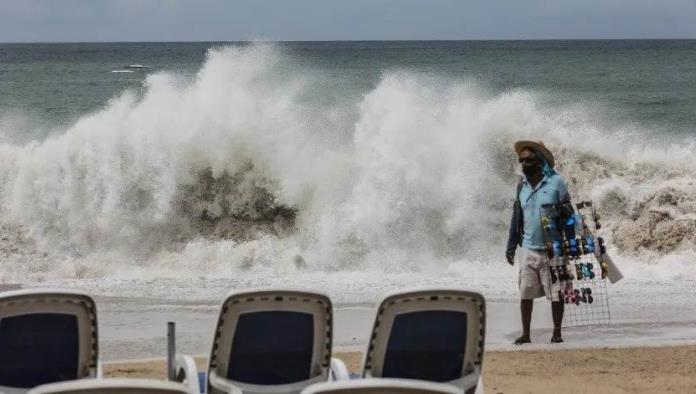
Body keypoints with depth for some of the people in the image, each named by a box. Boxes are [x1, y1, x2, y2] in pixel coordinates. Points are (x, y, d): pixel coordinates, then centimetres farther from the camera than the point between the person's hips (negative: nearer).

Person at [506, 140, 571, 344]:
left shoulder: (555, 182, -6)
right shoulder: (522, 185, 8)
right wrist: (511, 246, 11)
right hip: (528, 249, 4)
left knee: (555, 294, 3)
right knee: (525, 293, 2)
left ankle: (557, 333, 14)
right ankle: (525, 334, 10)